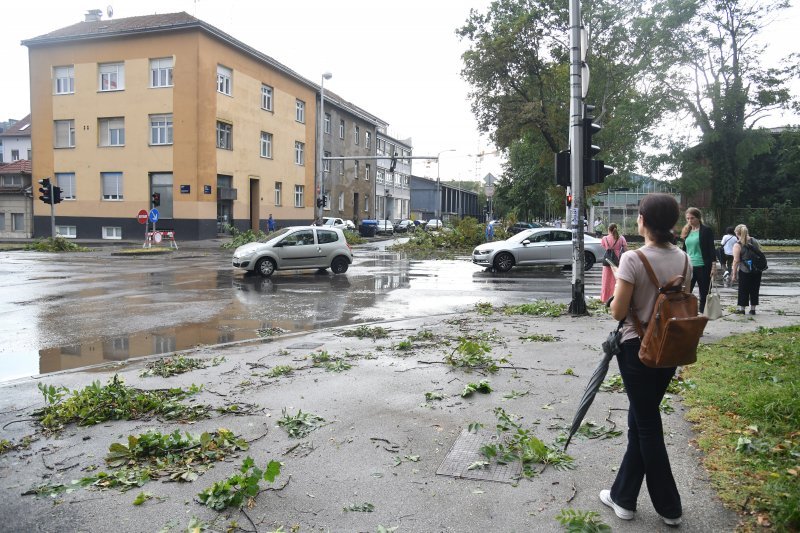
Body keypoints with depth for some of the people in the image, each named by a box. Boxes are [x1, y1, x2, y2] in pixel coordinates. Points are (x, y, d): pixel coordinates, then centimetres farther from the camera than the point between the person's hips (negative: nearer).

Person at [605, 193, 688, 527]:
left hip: (638, 348, -6)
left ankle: (669, 507, 20)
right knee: (640, 421, 17)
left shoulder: (633, 259, -19)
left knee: (646, 426, 8)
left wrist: (617, 294, 1)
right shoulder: (683, 260, 1)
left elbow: (618, 312, -17)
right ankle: (623, 496, 28)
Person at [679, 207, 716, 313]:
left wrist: (714, 266, -13)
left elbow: (712, 249, -7)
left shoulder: (706, 230, -4)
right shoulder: (687, 231, 11)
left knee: (704, 293, 5)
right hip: (689, 267, 5)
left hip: (703, 267, -4)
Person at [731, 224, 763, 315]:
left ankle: (742, 309, 15)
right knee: (755, 289, 13)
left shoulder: (737, 245, -11)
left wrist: (734, 274, -9)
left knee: (743, 290, 7)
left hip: (745, 271, -5)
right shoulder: (754, 241, 6)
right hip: (757, 270, 5)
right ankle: (753, 309, 18)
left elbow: (736, 261, -14)